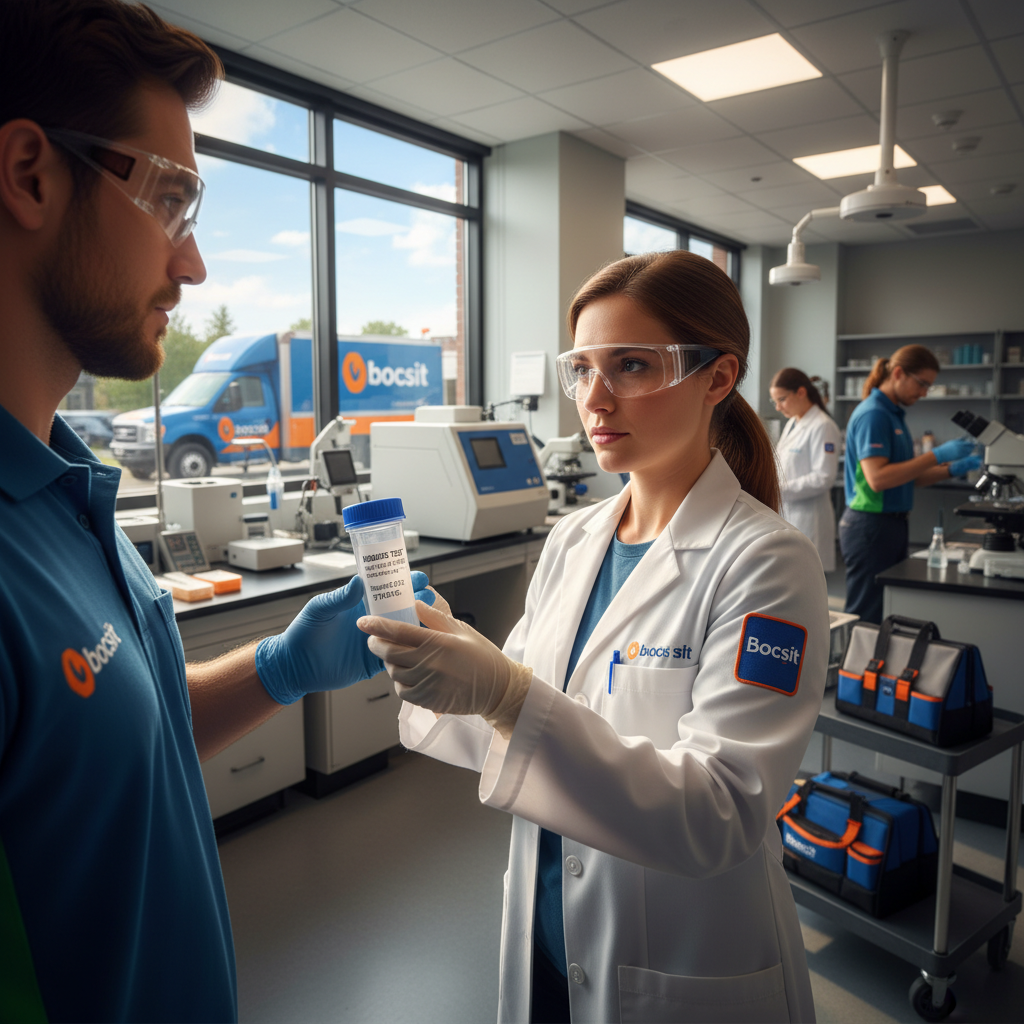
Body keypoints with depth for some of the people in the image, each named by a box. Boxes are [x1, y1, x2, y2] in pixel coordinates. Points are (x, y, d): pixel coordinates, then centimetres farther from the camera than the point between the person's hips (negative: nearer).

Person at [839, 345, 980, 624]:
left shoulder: (894, 414, 14)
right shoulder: (873, 414, -15)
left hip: (892, 525, 10)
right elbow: (878, 478, -24)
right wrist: (938, 455, -20)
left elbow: (905, 475, 18)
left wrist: (952, 469, 5)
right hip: (870, 526, -10)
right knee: (867, 619, -2)